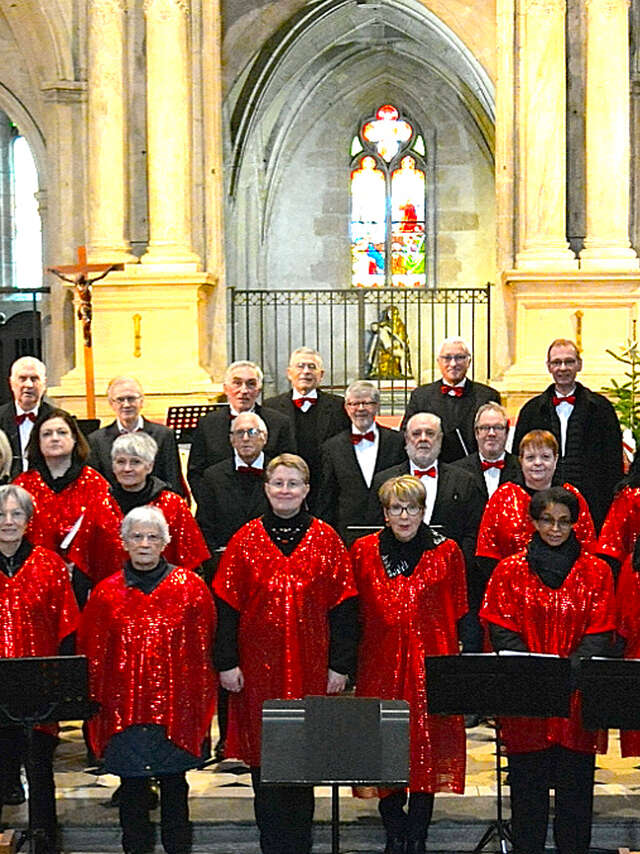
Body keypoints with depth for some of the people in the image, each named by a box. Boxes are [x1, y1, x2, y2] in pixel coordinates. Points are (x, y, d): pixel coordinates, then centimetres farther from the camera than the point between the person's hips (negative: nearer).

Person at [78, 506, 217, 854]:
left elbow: (204, 646, 3)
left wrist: (201, 700, 0)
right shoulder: (106, 593, 4)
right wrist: (95, 702, 5)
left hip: (175, 704, -1)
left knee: (174, 780, 7)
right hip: (123, 704, 1)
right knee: (131, 782, 7)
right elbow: (92, 653, 8)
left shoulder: (190, 587, 1)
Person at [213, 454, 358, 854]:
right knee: (263, 752, 4)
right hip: (259, 664, 0)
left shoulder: (326, 539, 3)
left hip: (310, 664, 0)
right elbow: (227, 606, 2)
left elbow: (343, 606, 2)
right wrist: (228, 663, -3)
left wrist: (340, 664, -3)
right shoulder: (246, 540, 3)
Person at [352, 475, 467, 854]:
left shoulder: (447, 552, 4)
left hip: (431, 664, -1)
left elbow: (460, 615, 6)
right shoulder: (364, 551, 7)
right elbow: (351, 613, 10)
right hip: (380, 665, 1)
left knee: (427, 748, 0)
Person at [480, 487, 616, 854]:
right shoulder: (510, 570, 5)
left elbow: (599, 634, 0)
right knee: (527, 786, 5)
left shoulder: (597, 571, 6)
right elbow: (503, 632, -1)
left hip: (578, 696, 0)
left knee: (576, 785, 5)